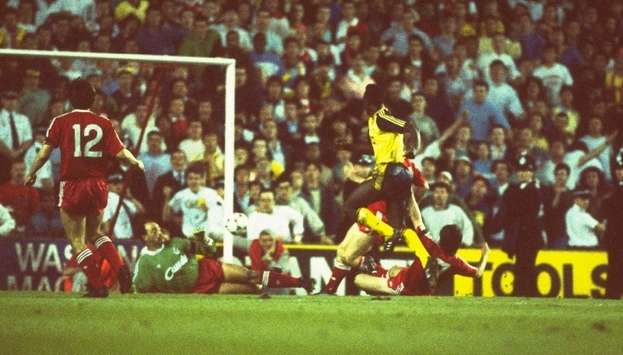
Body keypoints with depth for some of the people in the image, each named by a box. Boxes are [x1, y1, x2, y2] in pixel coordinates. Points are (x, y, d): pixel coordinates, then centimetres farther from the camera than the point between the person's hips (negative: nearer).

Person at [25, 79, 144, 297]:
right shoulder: (103, 123, 1)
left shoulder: (61, 122, -3)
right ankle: (120, 267, 1)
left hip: (72, 185, -3)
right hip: (98, 185, 4)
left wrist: (31, 173, 8)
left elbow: (45, 152, -7)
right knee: (94, 233, 23)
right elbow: (120, 152, -2)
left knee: (77, 240, 3)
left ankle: (97, 285, -7)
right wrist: (136, 163, 17)